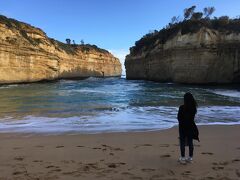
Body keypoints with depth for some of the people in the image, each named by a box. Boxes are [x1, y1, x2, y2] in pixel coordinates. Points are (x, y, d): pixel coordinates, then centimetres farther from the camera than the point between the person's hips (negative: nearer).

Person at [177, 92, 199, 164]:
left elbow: (179, 118, -9)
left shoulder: (182, 107, -18)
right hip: (191, 126, 4)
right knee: (190, 142, 13)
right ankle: (190, 158, 22)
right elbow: (193, 117, 5)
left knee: (182, 142, 5)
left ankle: (183, 158, 11)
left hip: (183, 126, -4)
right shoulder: (193, 107, -4)